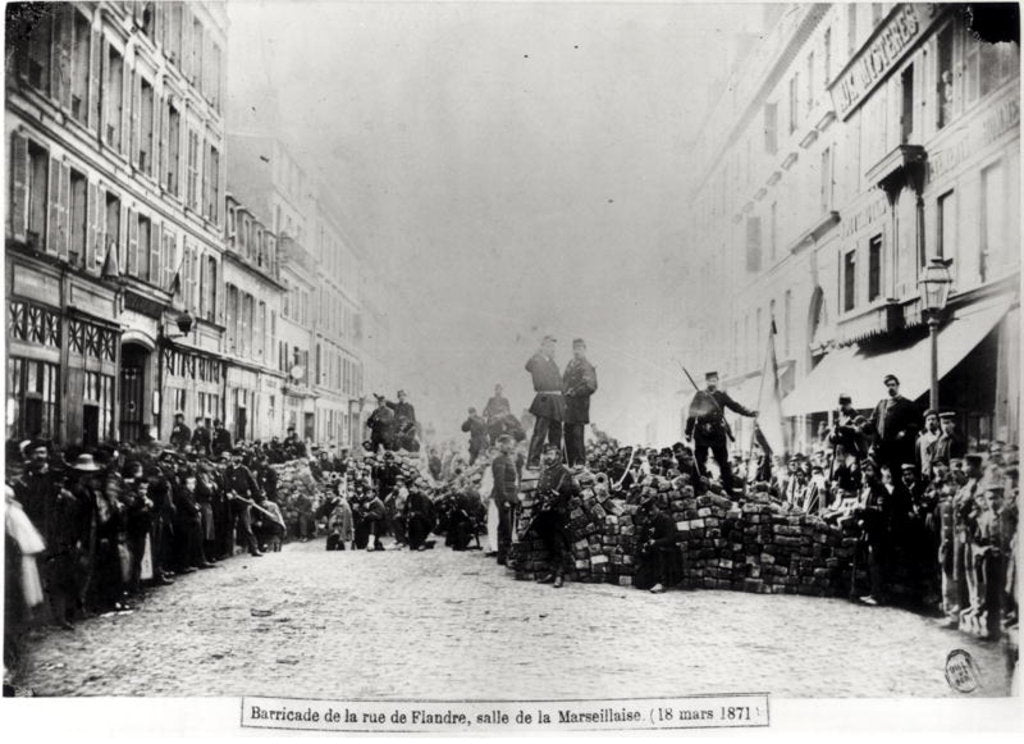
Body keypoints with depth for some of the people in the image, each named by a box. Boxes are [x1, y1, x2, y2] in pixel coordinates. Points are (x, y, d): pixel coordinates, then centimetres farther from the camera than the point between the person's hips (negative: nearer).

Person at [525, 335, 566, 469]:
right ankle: (532, 462, -9)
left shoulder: (552, 363, 20)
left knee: (556, 433, 12)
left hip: (556, 400, 8)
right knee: (540, 433, -11)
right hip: (545, 399, -8)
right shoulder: (537, 361, -2)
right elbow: (529, 366, -18)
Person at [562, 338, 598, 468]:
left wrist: (574, 392, -16)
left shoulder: (587, 367, -8)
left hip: (578, 408, -8)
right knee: (568, 435, 9)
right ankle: (571, 464, 16)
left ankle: (580, 463, -2)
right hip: (568, 406, 8)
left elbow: (591, 386, -17)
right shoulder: (571, 363, 16)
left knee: (577, 435, -8)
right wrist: (564, 393, 9)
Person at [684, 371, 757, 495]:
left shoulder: (722, 395, 6)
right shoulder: (699, 395, 5)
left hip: (718, 433, 0)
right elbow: (692, 415, 5)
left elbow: (735, 406, -2)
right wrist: (688, 432, 4)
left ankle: (729, 489, 8)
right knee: (699, 463, 3)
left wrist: (749, 413, -16)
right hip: (701, 434, 0)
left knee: (723, 462, 2)